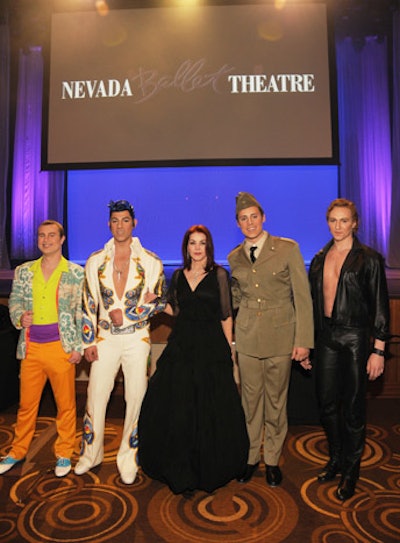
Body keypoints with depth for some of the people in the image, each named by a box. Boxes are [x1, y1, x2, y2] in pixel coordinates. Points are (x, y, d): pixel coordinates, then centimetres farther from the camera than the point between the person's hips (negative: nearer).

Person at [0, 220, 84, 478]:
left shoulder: (76, 273, -2)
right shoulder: (24, 271, 8)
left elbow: (83, 312, -2)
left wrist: (79, 347, -6)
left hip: (61, 348, -3)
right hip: (31, 348, 3)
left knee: (66, 404, 9)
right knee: (26, 404, 15)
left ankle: (64, 454, 28)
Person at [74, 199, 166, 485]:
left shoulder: (150, 261, -2)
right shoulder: (96, 260, 4)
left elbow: (159, 300, 0)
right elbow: (89, 303, 5)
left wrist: (126, 314, -11)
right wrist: (88, 341, 1)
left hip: (137, 339, -1)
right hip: (105, 339, 2)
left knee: (136, 399, 6)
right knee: (95, 397, 9)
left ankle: (128, 458, 27)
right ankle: (91, 453, 33)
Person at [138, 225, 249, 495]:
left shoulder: (219, 275, -1)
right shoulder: (179, 275, 9)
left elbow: (226, 315, -1)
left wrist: (229, 348, -2)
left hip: (211, 347, -3)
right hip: (181, 346, 3)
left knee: (211, 410, 5)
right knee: (177, 409, 8)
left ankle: (211, 468, 29)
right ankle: (181, 470, 28)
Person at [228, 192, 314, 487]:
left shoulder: (288, 248, -6)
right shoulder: (234, 257, 5)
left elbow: (303, 296, -6)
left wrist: (303, 340, -9)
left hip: (280, 334, -2)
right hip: (248, 335, 3)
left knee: (276, 399, 10)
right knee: (250, 399, 12)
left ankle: (272, 459, 32)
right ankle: (250, 456, 33)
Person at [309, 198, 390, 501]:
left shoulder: (369, 259, -7)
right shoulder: (320, 259, 8)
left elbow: (380, 306, -7)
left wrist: (378, 350, -11)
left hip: (354, 339, -5)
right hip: (326, 337, 5)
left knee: (353, 407, 8)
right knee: (327, 403, 14)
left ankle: (351, 471, 29)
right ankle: (336, 460, 37)